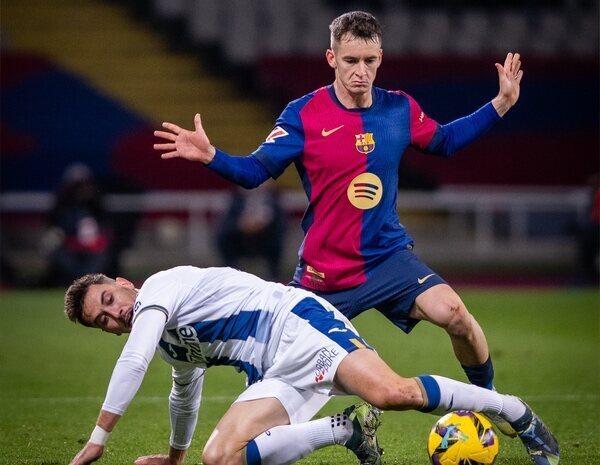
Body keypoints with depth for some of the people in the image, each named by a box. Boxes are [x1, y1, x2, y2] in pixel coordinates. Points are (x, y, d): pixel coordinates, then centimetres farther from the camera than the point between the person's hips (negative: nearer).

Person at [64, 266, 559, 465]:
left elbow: (133, 362, -17)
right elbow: (186, 395, 47)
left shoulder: (158, 288, -3)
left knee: (392, 392, -31)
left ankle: (516, 411, -12)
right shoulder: (170, 341, 27)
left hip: (296, 322, -9)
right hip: (277, 373, 9)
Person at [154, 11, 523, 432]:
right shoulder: (304, 115, -12)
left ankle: (488, 399, 4)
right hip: (324, 269, -1)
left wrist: (500, 105, 12)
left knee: (453, 313, -20)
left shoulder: (399, 109, -1)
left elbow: (444, 141, 17)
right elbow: (254, 171, -10)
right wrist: (210, 156, -29)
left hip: (388, 255, 2)